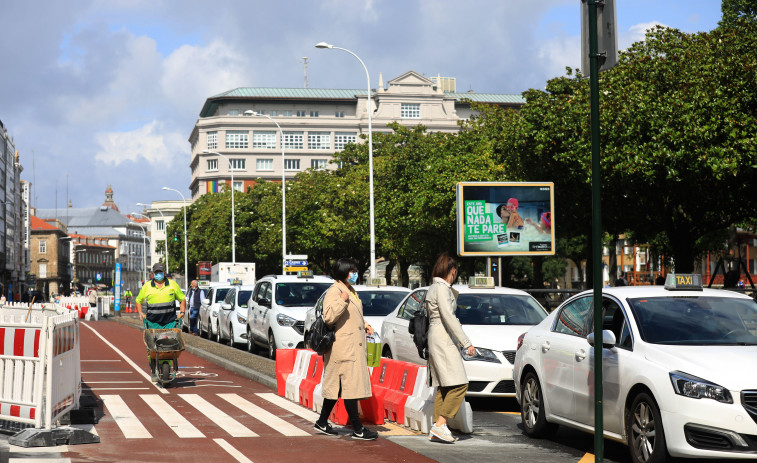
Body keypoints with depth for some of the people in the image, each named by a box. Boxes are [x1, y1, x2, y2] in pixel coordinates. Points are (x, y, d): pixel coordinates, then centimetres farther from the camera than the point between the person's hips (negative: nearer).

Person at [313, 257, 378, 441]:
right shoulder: (334, 291, -12)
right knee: (351, 385, -8)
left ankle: (322, 423, 22)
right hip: (343, 348, -10)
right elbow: (328, 317, -24)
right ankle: (357, 429, -5)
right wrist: (342, 301, -33)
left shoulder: (351, 291, 19)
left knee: (337, 386, 14)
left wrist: (364, 325, 17)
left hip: (354, 346, 10)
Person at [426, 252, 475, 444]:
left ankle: (436, 430, 6)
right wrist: (466, 343, -18)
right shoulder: (441, 288, -12)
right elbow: (448, 317, -19)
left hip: (439, 339, 10)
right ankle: (440, 424, -15)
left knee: (444, 386, 8)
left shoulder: (435, 288, 18)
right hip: (443, 339, -10)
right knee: (459, 384, -13)